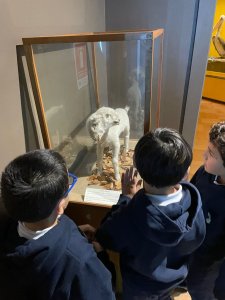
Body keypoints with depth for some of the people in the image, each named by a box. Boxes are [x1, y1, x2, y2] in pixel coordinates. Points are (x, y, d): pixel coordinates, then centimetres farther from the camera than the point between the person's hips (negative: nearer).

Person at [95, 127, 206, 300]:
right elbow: (196, 241, -11)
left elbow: (105, 239, -23)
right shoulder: (193, 198, -33)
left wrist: (127, 197, -20)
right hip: (177, 276, 3)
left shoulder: (130, 217, -47)